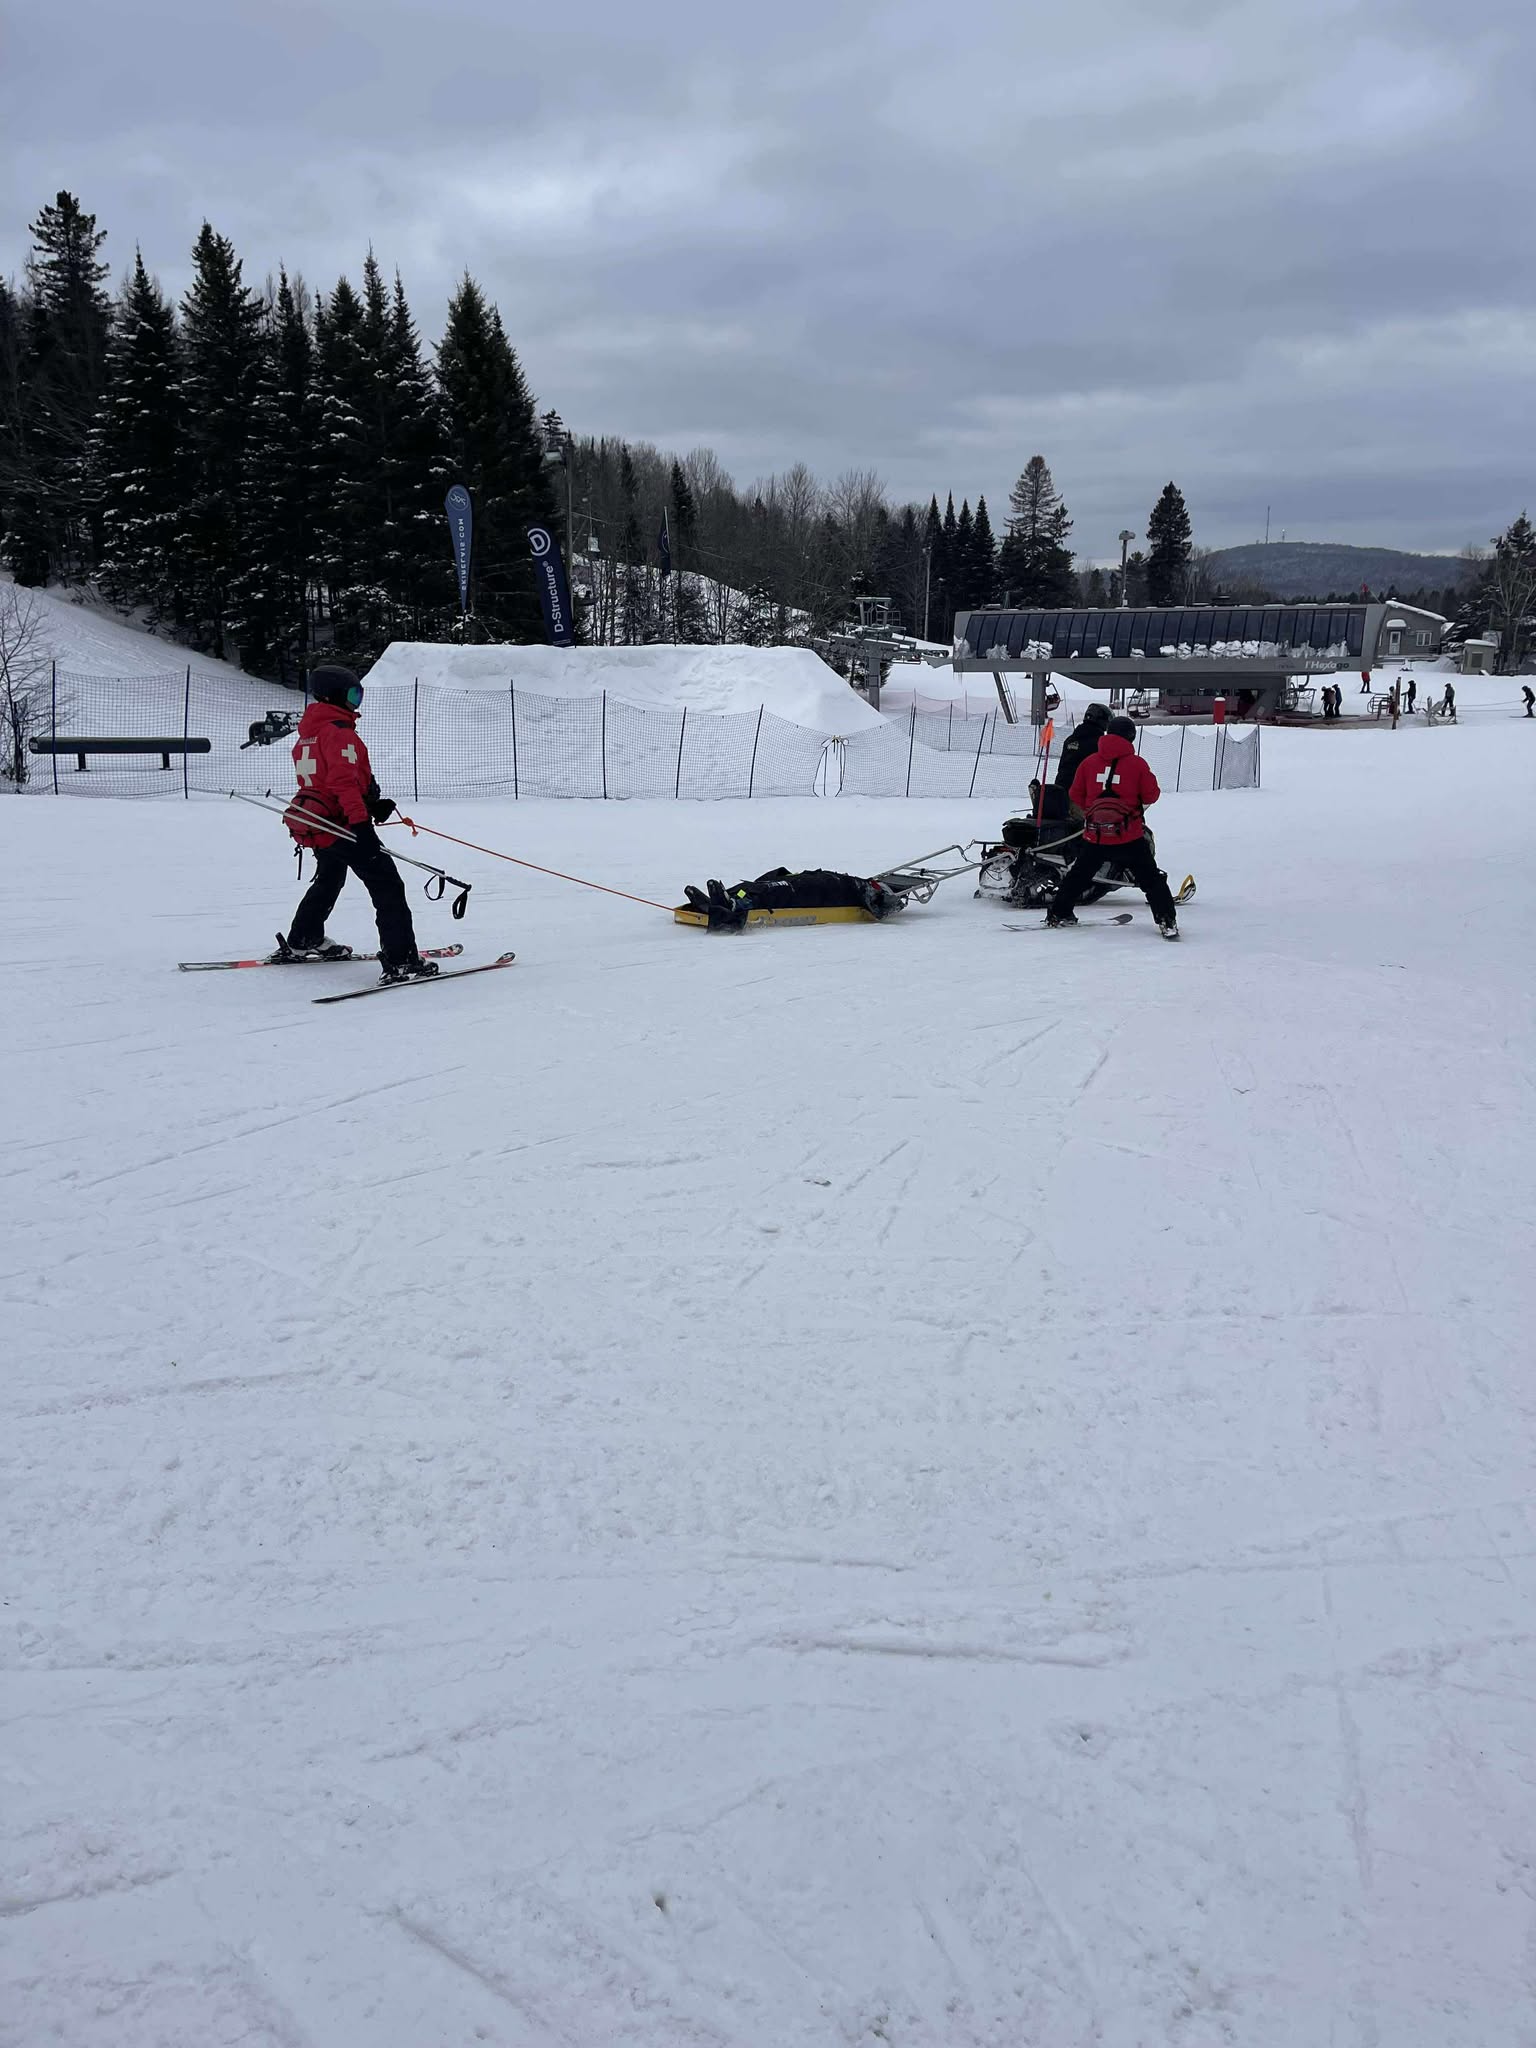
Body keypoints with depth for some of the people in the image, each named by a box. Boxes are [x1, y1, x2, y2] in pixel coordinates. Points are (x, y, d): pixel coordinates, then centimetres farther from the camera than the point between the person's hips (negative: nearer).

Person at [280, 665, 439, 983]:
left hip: (317, 825, 10)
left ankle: (302, 942, 46)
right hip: (344, 825, -10)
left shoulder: (308, 734, 16)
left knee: (329, 879, 32)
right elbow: (344, 781, -26)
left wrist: (372, 804, 15)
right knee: (387, 886, -11)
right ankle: (400, 961, -20)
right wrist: (361, 820, -32)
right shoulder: (340, 732, -15)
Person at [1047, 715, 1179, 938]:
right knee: (1150, 878, 4)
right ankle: (1166, 920, -2)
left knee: (1079, 874, 20)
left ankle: (1058, 913, 23)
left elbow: (1076, 795, 8)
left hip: (1094, 834, 3)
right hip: (1129, 835, -3)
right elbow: (1151, 795, -3)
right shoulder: (1137, 763, -7)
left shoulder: (1089, 762, 2)